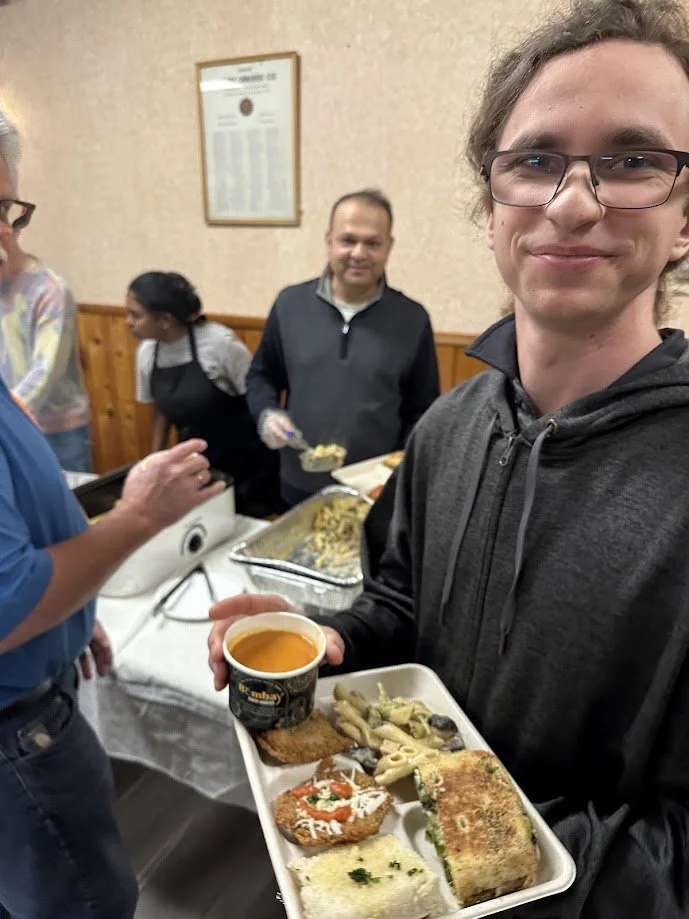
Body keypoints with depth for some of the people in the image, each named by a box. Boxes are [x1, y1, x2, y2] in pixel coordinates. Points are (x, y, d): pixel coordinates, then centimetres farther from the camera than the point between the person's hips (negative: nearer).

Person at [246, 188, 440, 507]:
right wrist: (266, 414, -10)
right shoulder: (290, 303, -2)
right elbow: (261, 375, 9)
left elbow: (422, 411, 0)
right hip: (300, 488, 2)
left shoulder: (413, 319, -5)